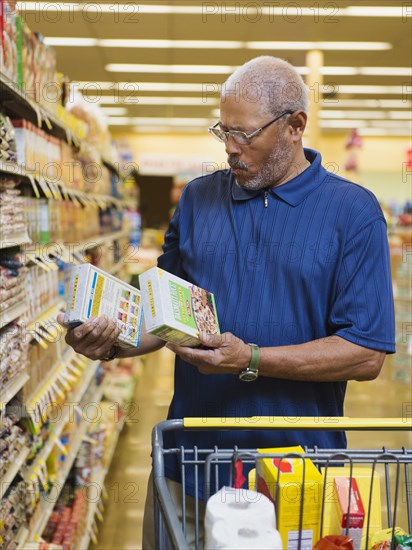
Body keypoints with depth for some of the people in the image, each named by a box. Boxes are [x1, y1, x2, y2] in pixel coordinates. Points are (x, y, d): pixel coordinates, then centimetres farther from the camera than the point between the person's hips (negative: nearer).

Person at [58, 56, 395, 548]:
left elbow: (366, 354, -12)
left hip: (299, 466, -3)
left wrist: (251, 361, -21)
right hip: (190, 455, 3)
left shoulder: (354, 212, -7)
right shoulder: (198, 198, 6)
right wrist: (112, 344, -8)